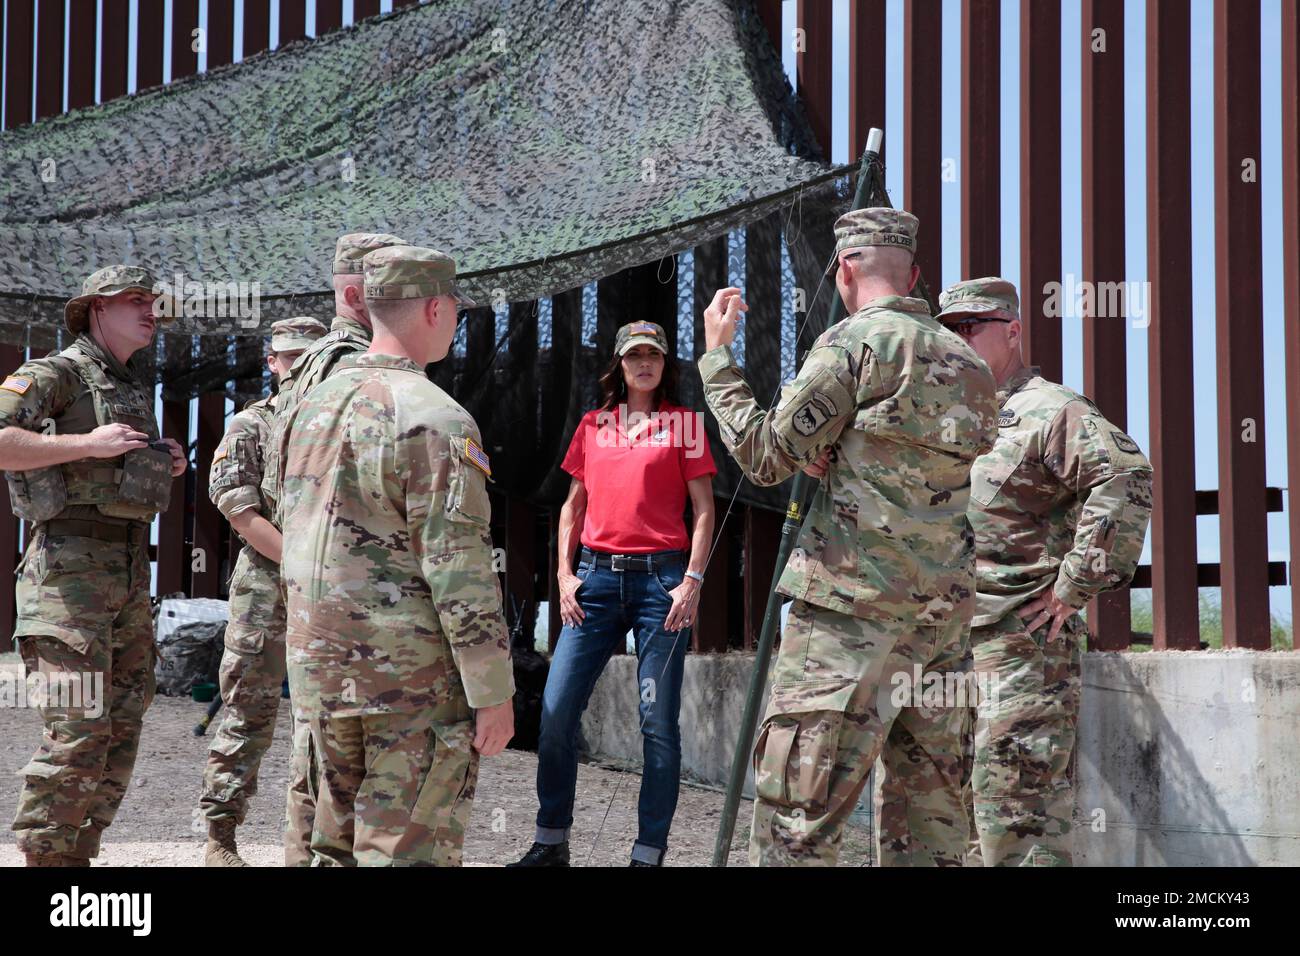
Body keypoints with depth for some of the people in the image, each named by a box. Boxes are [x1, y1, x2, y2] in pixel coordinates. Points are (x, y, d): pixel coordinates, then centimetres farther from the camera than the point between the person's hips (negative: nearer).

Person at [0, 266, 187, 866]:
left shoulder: (135, 391, 19)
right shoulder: (56, 374, -6)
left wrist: (167, 467, 10)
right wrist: (88, 444, -21)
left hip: (129, 570, 9)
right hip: (71, 566, -9)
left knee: (122, 724, 9)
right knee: (78, 732, -12)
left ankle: (79, 854, 17)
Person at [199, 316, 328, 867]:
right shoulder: (249, 427, 2)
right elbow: (241, 512, -8)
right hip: (265, 588, -4)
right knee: (248, 716, -3)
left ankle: (307, 839, 14)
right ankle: (219, 838, 4)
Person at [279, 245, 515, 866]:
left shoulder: (313, 404, 11)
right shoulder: (435, 418, -15)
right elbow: (459, 568, -18)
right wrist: (494, 692, -14)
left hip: (321, 668, 8)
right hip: (412, 674, -8)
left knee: (339, 848, 16)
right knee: (406, 852, -2)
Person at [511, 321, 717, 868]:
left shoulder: (684, 422, 6)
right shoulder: (593, 424, 15)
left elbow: (704, 510, 2)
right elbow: (573, 505, 18)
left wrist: (693, 581, -8)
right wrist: (564, 574, 6)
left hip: (660, 577, -3)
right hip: (597, 576, 3)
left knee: (658, 721, -3)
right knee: (556, 710, -2)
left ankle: (649, 853, 3)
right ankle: (550, 843, 9)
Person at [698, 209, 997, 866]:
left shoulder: (855, 342, -5)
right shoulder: (968, 363, 16)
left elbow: (765, 457, -4)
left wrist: (717, 356, 6)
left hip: (855, 604, -7)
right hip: (947, 610, 7)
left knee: (795, 814, -6)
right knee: (933, 806, 11)